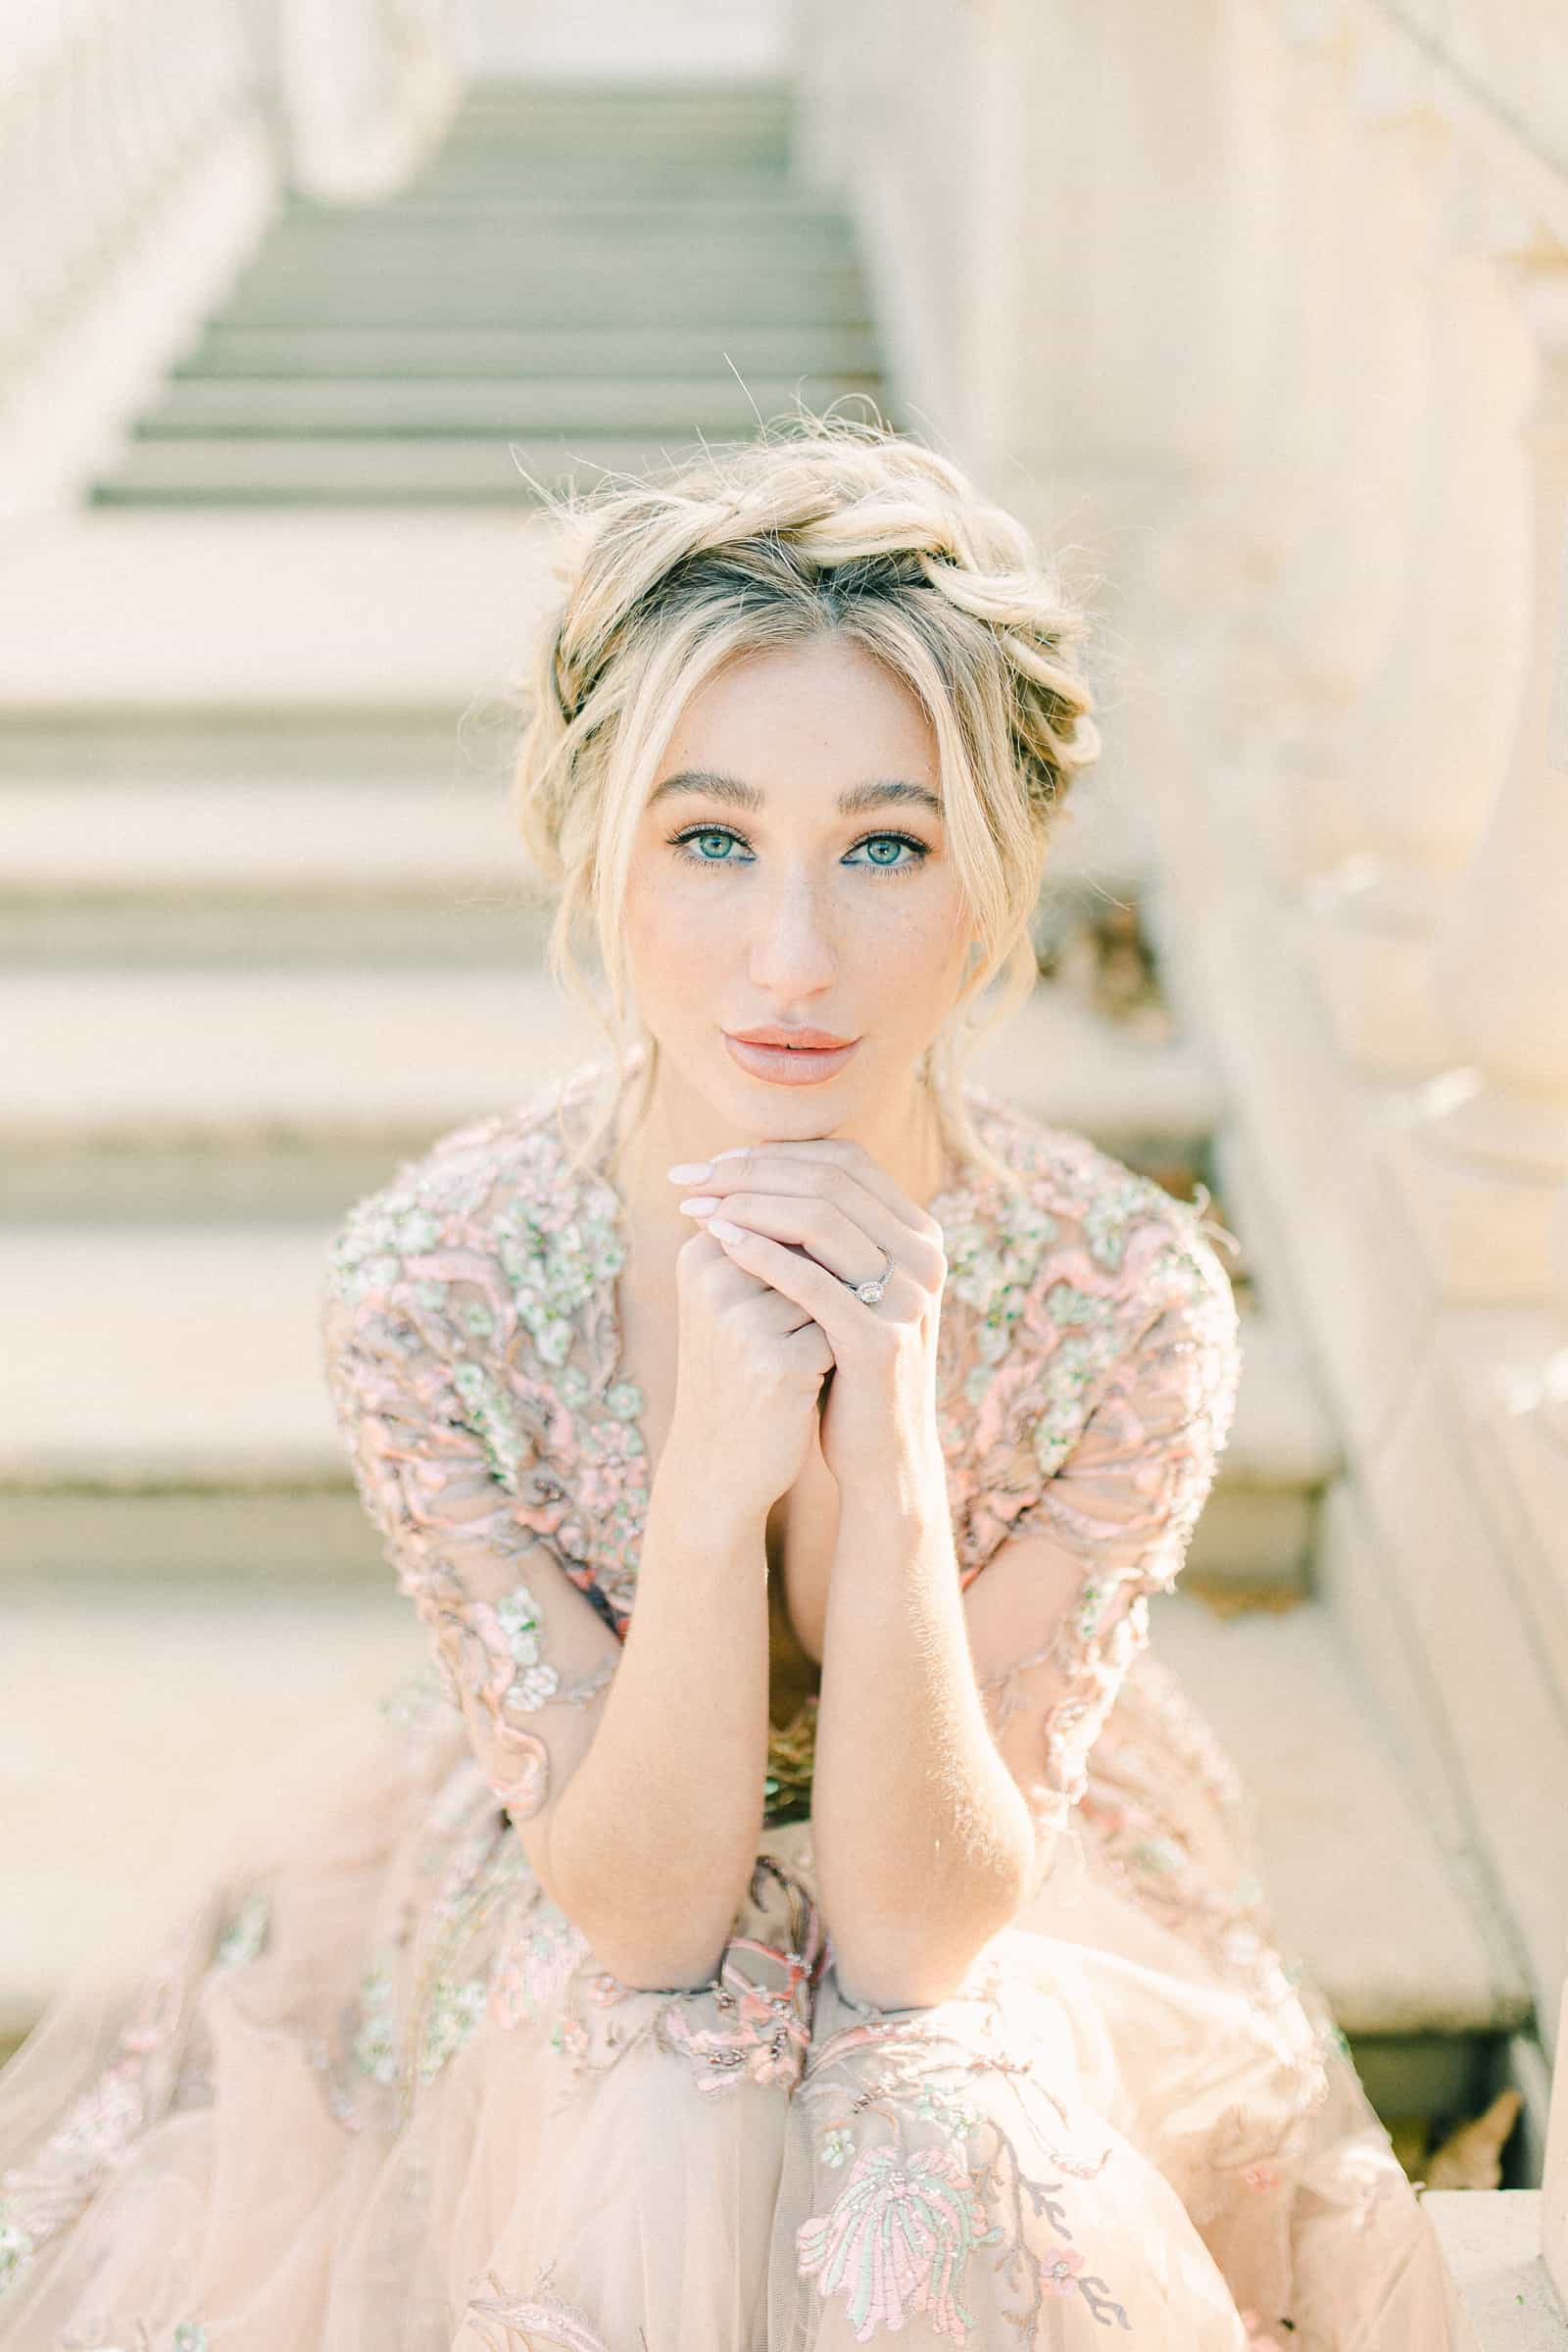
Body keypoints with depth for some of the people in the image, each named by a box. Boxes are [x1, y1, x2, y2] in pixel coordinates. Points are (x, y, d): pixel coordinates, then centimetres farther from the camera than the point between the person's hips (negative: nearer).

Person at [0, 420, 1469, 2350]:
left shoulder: (1130, 1297, -24)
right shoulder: (426, 1283, -25)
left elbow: (918, 1920, -22)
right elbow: (635, 1904, -22)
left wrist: (890, 1450, -37)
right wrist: (717, 1465, -38)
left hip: (1003, 1953, 0)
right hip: (575, 1968, 0)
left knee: (948, 2174, -29)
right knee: (665, 2156, -29)